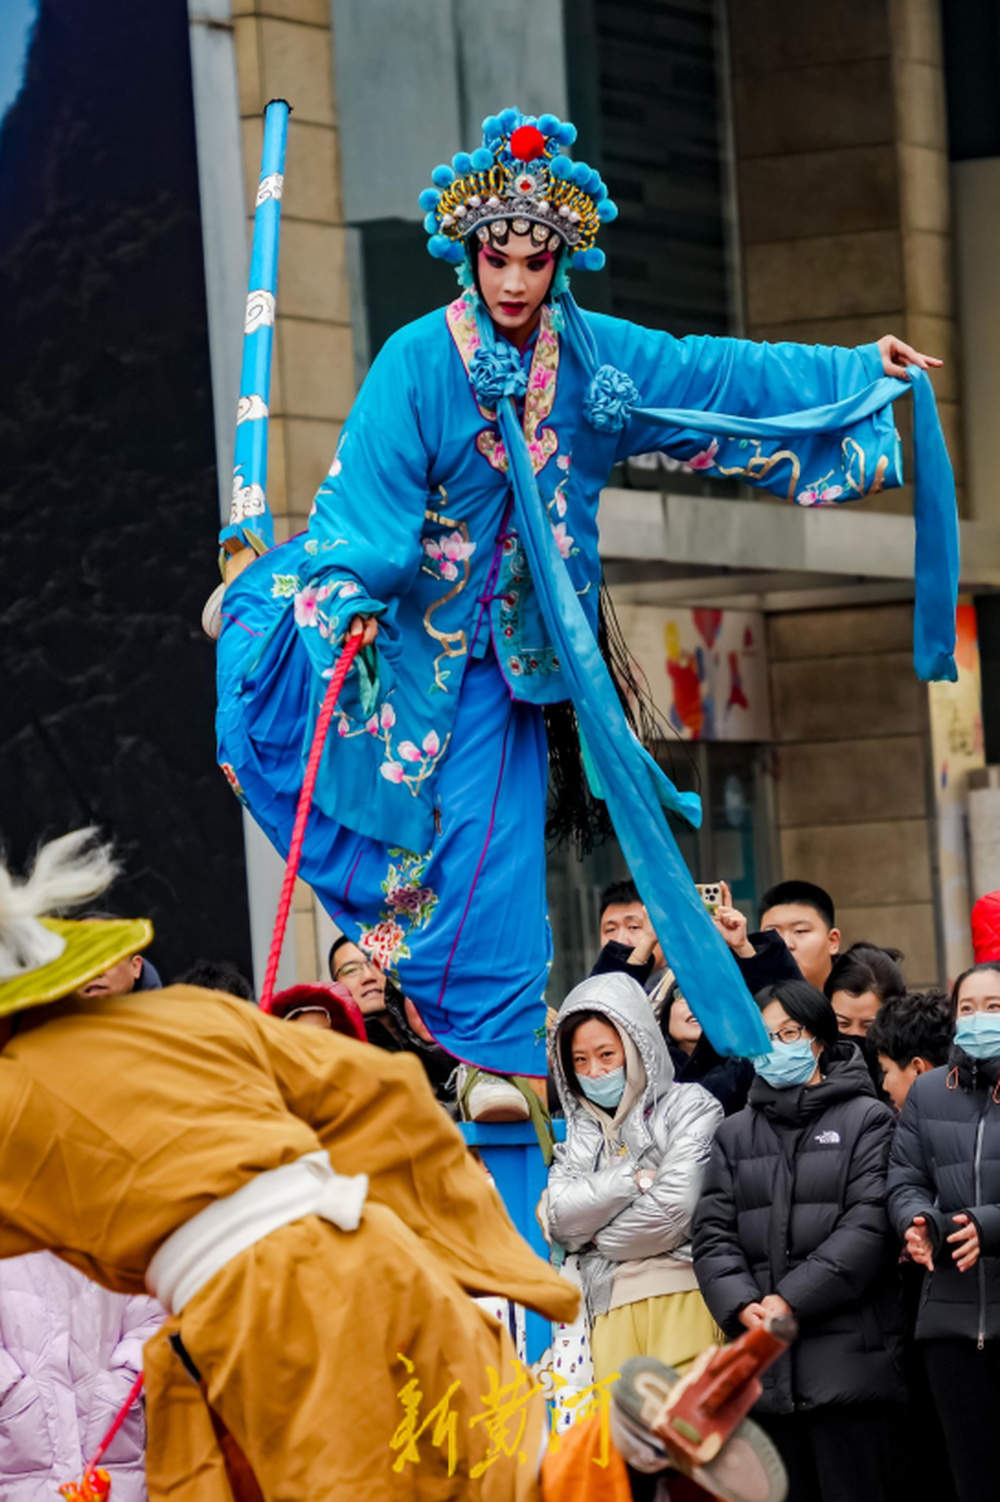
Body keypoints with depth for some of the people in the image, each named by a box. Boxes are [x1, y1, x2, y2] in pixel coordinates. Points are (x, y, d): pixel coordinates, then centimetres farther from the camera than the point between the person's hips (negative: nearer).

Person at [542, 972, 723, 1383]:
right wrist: (633, 1180, -5)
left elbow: (674, 1210, -7)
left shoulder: (689, 1106, 5)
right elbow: (558, 1218, 5)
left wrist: (594, 1239, 5)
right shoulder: (581, 1133, 20)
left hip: (682, 1298, -4)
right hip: (609, 1309, 4)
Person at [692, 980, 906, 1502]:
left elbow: (869, 1225, -7)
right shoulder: (735, 1134, 18)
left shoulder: (866, 1120, 5)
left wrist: (793, 1298, -13)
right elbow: (712, 1233, 9)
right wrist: (741, 1305, -10)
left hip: (850, 1359, -4)